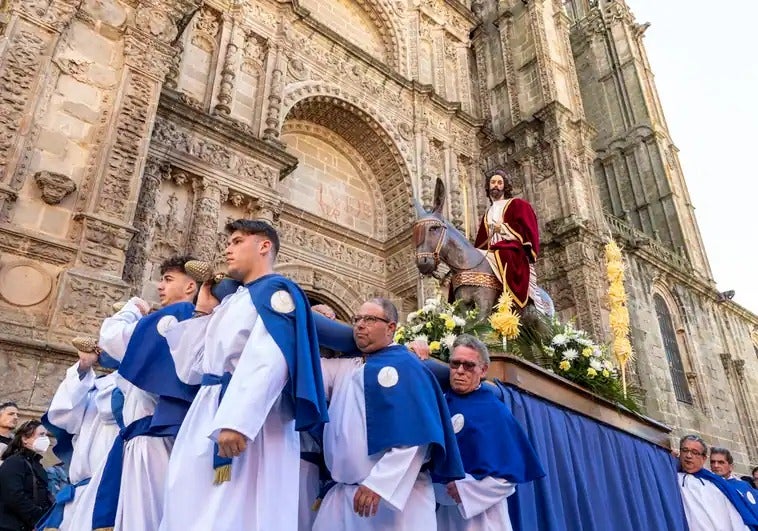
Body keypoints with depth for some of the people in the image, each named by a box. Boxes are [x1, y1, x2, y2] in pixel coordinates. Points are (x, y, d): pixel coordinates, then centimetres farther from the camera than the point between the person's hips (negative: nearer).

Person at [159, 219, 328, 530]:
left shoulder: (276, 291, -2)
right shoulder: (230, 303, 23)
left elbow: (269, 359, -20)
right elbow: (192, 370, 22)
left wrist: (237, 420, -30)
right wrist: (203, 313, 20)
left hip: (249, 424, -9)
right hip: (207, 417, 9)